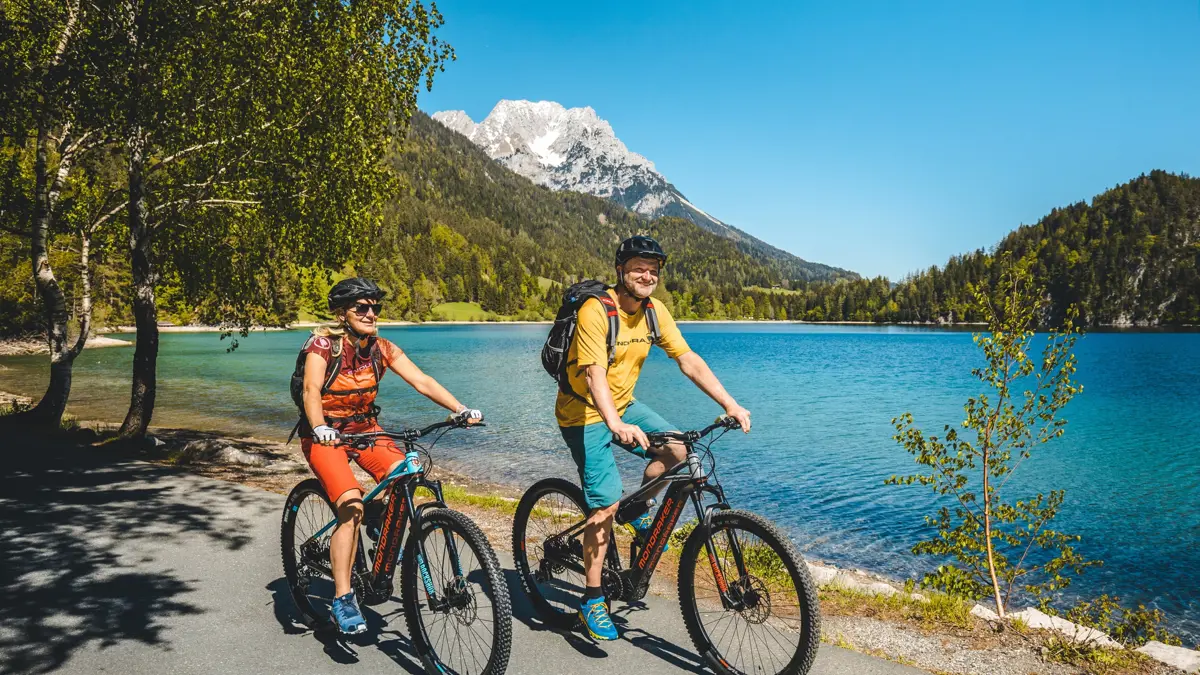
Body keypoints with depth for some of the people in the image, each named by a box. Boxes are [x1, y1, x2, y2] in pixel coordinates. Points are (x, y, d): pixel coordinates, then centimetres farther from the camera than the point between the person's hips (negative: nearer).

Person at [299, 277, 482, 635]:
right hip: (324, 434, -4)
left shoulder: (382, 349, -5)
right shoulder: (323, 344, -15)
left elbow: (422, 381, -14)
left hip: (365, 428, 5)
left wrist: (461, 410, -27)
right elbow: (312, 390, -29)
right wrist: (320, 428, -49)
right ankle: (342, 599, -12)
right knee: (351, 506, -24)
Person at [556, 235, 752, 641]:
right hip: (585, 414, -6)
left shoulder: (654, 312, -4)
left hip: (622, 405, 6)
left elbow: (688, 361, -6)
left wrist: (730, 404, -15)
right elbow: (595, 374, -34)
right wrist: (616, 424, -50)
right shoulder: (596, 311, -24)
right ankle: (592, 599, 2)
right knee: (606, 502, -12)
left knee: (676, 449, -13)